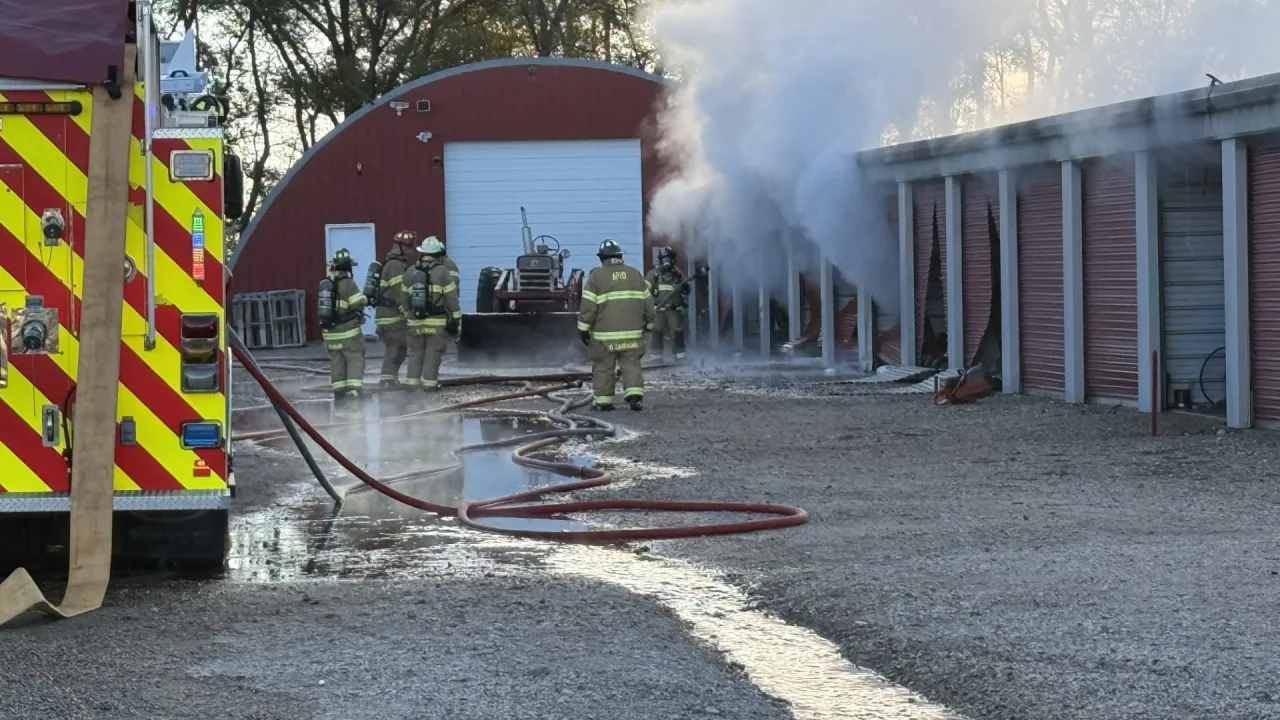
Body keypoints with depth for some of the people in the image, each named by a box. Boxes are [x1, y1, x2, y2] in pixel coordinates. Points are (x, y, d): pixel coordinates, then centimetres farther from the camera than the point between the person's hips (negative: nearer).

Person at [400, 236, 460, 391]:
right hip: (437, 322, -4)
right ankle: (429, 383, -3)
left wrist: (407, 316, 25)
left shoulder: (410, 273, 8)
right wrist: (454, 319, -3)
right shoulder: (442, 272, -6)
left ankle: (412, 382, 10)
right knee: (433, 354, 0)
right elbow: (451, 298, -8)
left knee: (415, 353, 12)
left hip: (416, 322, 4)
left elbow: (404, 299, 14)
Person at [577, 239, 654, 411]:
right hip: (632, 333, 3)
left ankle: (603, 400, 9)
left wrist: (583, 329, -1)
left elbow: (588, 306, -8)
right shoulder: (635, 274, 8)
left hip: (605, 334, -3)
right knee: (631, 365, 6)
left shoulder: (596, 276, -4)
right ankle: (634, 394, -10)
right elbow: (647, 302, 11)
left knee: (603, 367, 6)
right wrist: (649, 324, 23)